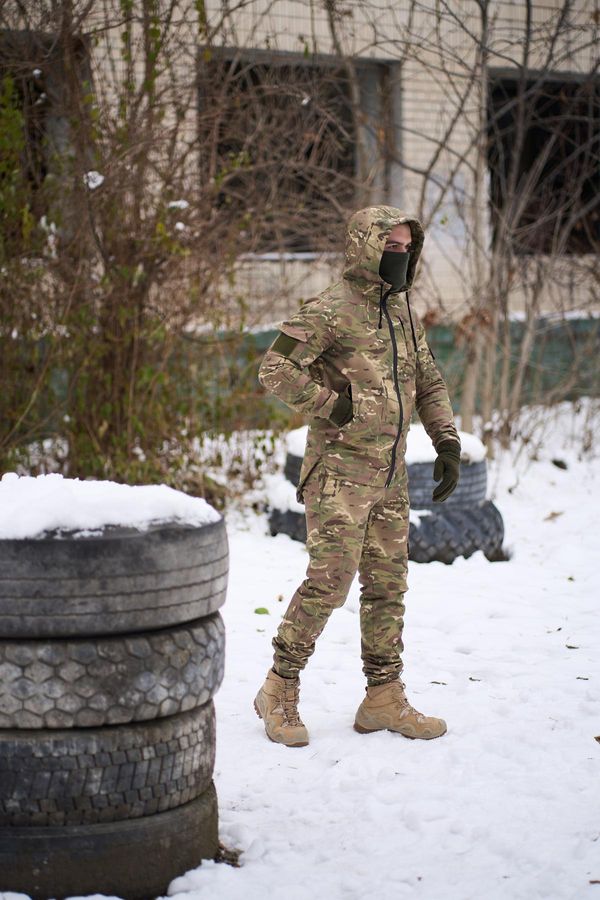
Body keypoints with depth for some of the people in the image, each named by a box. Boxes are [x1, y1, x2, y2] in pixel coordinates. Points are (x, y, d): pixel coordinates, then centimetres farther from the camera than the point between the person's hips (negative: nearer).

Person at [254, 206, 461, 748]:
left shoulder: (404, 312, 14)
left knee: (388, 585, 9)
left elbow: (429, 384, 22)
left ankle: (385, 699, 16)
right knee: (330, 580, -11)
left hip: (390, 476, 8)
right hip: (340, 470, -8)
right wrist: (333, 406, -16)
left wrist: (447, 443, 12)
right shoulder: (332, 310, -10)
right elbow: (275, 370, -17)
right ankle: (280, 692, 2)